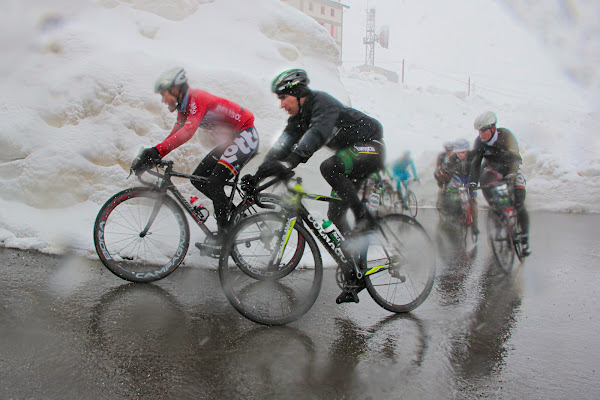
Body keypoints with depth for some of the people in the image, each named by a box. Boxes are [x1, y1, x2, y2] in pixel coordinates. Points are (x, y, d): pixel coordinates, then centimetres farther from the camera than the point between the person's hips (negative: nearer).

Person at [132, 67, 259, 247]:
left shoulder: (197, 99, -21)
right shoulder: (184, 106, 8)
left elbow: (188, 131, -36)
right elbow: (175, 133, 6)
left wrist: (158, 150, -44)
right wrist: (152, 154, -5)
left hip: (245, 136, -10)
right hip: (229, 140, 10)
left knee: (214, 183, -19)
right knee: (198, 179, 4)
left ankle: (224, 233, -8)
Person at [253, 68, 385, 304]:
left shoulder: (323, 103, -22)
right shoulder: (299, 116, 4)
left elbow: (317, 134, -40)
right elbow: (283, 144, -5)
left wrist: (289, 163, -51)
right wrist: (258, 174, -16)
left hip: (370, 147, -9)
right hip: (351, 159, 9)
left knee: (329, 167, -36)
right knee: (335, 216, 1)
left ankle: (364, 217, -21)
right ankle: (354, 279, 8)